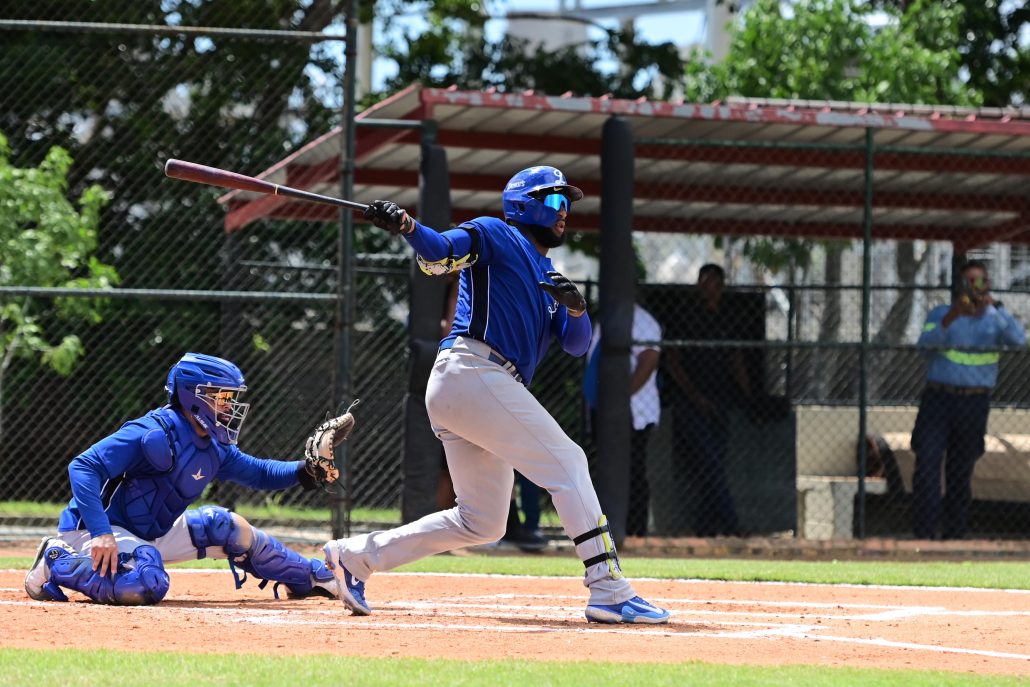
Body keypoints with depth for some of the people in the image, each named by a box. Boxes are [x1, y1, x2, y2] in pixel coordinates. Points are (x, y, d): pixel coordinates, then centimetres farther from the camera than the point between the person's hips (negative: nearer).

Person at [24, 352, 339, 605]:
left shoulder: (215, 448, 4)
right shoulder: (155, 433, -25)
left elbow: (259, 472, 19)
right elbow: (83, 468, -30)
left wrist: (301, 471, -3)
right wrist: (101, 533, -39)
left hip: (153, 534, 9)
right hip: (96, 529, -9)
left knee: (230, 528, 9)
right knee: (149, 585, -38)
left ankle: (313, 578, 27)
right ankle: (58, 562, -16)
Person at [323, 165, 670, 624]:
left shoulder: (548, 277, 28)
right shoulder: (495, 236, 5)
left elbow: (577, 344, 17)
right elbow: (442, 252, -12)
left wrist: (575, 307, -5)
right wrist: (404, 226, -32)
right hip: (472, 372, -9)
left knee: (481, 522, 10)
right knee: (566, 462, -12)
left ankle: (356, 556, 13)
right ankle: (609, 592, -17)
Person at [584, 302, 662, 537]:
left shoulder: (641, 322, -9)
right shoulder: (603, 323, 19)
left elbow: (648, 362, -19)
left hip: (631, 415, -9)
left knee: (633, 476, -9)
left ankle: (635, 533, -9)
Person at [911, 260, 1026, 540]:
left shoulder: (995, 319, 7)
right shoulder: (941, 314, 5)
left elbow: (1019, 339, -14)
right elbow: (926, 340, -14)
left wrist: (994, 306, -27)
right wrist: (951, 317, -30)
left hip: (974, 404, 1)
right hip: (938, 398, -1)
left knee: (961, 474, 6)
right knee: (927, 467, -14)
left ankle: (953, 537, 14)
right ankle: (924, 537, -16)